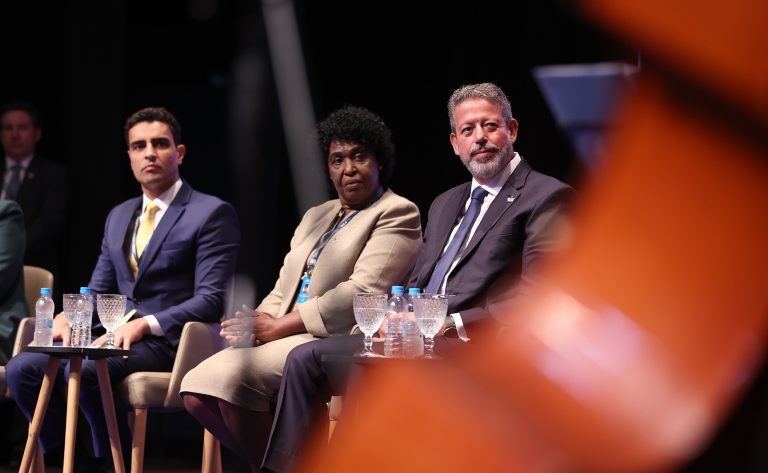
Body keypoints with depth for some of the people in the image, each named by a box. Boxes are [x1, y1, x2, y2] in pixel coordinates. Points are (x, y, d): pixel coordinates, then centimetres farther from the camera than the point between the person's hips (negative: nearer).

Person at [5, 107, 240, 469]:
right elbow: (98, 290, 23)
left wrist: (145, 325, -23)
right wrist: (68, 316, -1)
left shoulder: (211, 214, -3)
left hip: (166, 341, -7)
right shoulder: (119, 217, 20)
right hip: (117, 336, 7)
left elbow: (211, 300, -11)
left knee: (84, 369, -33)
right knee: (22, 368, -14)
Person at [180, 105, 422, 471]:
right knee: (196, 390, -12)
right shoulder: (316, 217, 25)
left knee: (233, 375, -28)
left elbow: (363, 292, -13)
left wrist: (278, 327, -14)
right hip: (286, 339, 8)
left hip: (336, 342, -8)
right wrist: (259, 321, -6)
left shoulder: (397, 214, -1)